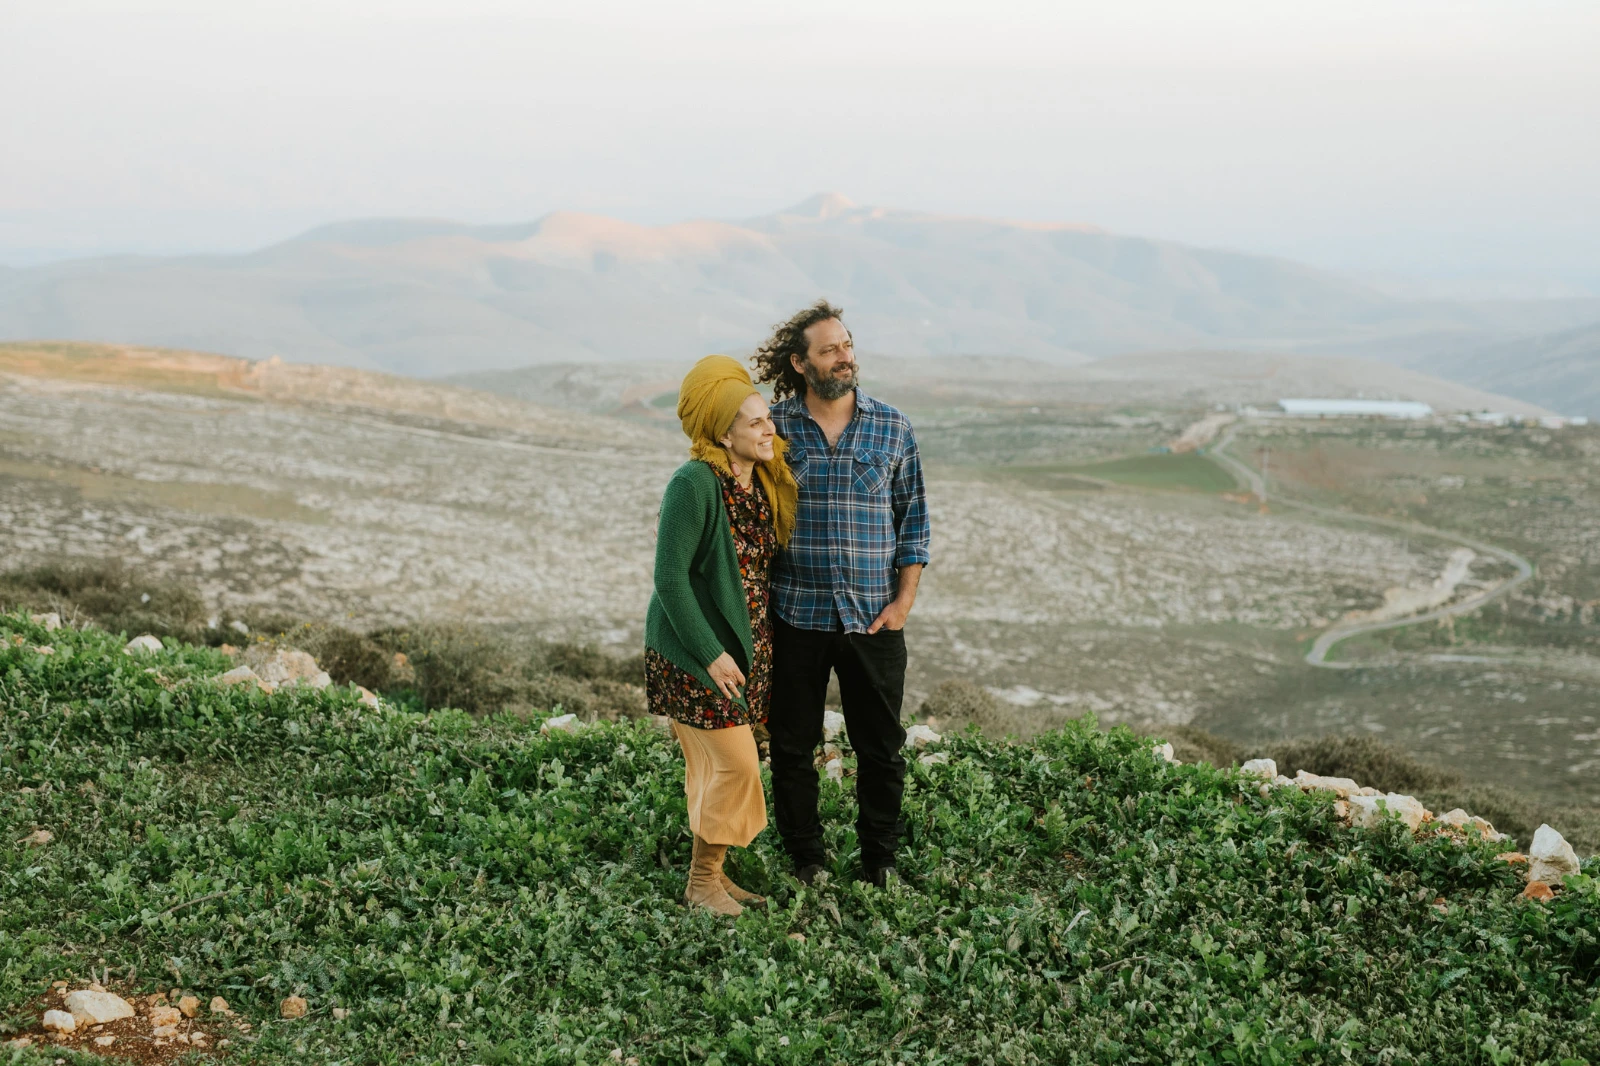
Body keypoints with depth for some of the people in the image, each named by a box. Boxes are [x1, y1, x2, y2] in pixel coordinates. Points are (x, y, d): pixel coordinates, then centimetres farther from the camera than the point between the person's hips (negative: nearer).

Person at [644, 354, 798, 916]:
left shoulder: (764, 482, 4)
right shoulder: (694, 484, -21)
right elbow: (669, 577, -20)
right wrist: (711, 654, -20)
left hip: (747, 645, 7)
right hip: (696, 650, -7)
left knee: (718, 766, 14)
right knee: (735, 764, -7)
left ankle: (713, 871, 26)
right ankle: (701, 880, 8)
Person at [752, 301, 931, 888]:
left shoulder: (891, 426, 3)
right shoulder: (775, 427, -1)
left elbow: (913, 517, 6)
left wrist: (904, 600, -2)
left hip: (874, 617, 1)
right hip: (795, 614, 0)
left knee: (882, 749, 6)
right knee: (792, 747, 8)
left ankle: (879, 861, 23)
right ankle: (805, 861, 23)